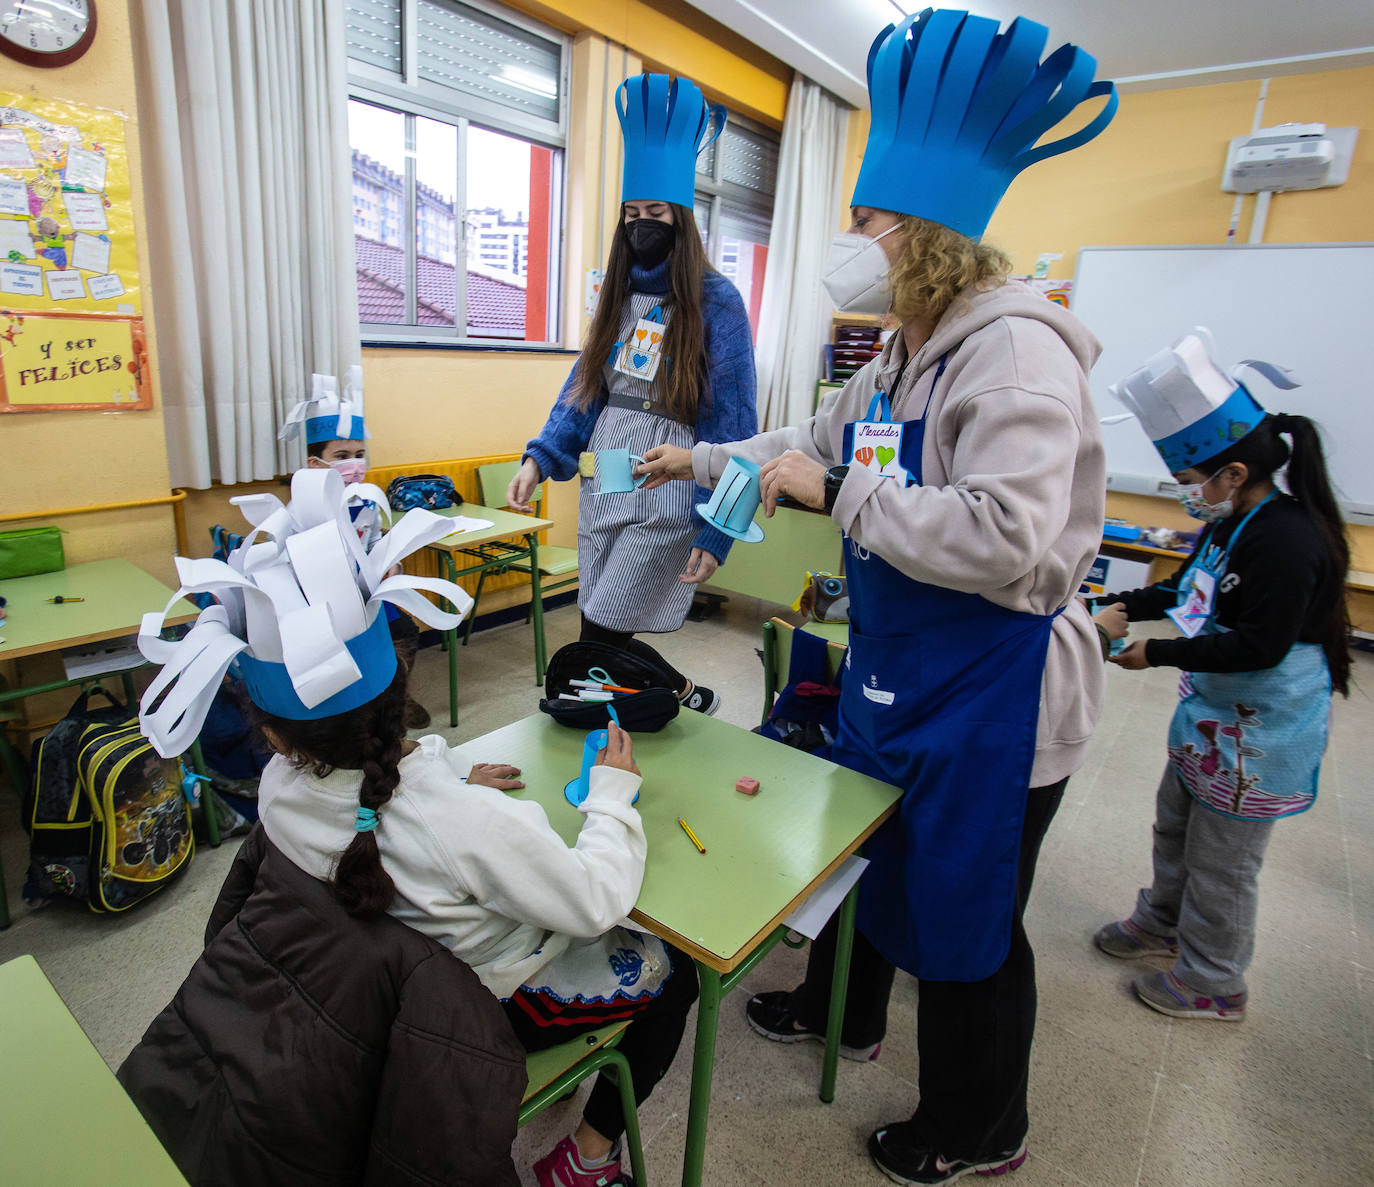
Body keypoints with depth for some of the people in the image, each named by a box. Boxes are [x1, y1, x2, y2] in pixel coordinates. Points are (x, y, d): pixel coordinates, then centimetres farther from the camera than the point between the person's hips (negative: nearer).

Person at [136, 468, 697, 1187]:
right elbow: (598, 903, -27)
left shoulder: (279, 789, -22)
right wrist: (613, 791, -15)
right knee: (671, 970, 16)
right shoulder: (469, 823, -42)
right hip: (490, 1008, -6)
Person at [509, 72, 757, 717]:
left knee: (600, 642, -5)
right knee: (599, 638, 11)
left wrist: (717, 529, -15)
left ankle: (691, 698, 21)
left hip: (665, 500, -6)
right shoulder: (619, 294, 13)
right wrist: (541, 457, -1)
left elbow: (732, 422, -10)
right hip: (601, 490, 7)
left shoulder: (715, 299, -6)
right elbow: (584, 386, 14)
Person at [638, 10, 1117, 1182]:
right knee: (857, 844, 25)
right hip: (896, 671, 9)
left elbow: (1004, 538, -34)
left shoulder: (1013, 346, -23)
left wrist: (837, 490, -26)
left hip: (989, 696, -9)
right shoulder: (904, 356, 8)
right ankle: (838, 1008, 53)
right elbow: (815, 445, 21)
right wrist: (702, 460, 22)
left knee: (964, 917, 10)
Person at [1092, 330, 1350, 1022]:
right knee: (1176, 822, 25)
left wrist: (1158, 654, -24)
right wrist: (1120, 606, 5)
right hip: (1212, 717, 10)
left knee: (1222, 862, 8)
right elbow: (1190, 591, 17)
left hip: (1257, 733, -10)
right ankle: (1164, 921, 48)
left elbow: (1260, 646, -27)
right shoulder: (1232, 524, 3)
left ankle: (1214, 984, 30)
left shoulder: (1287, 540, -27)